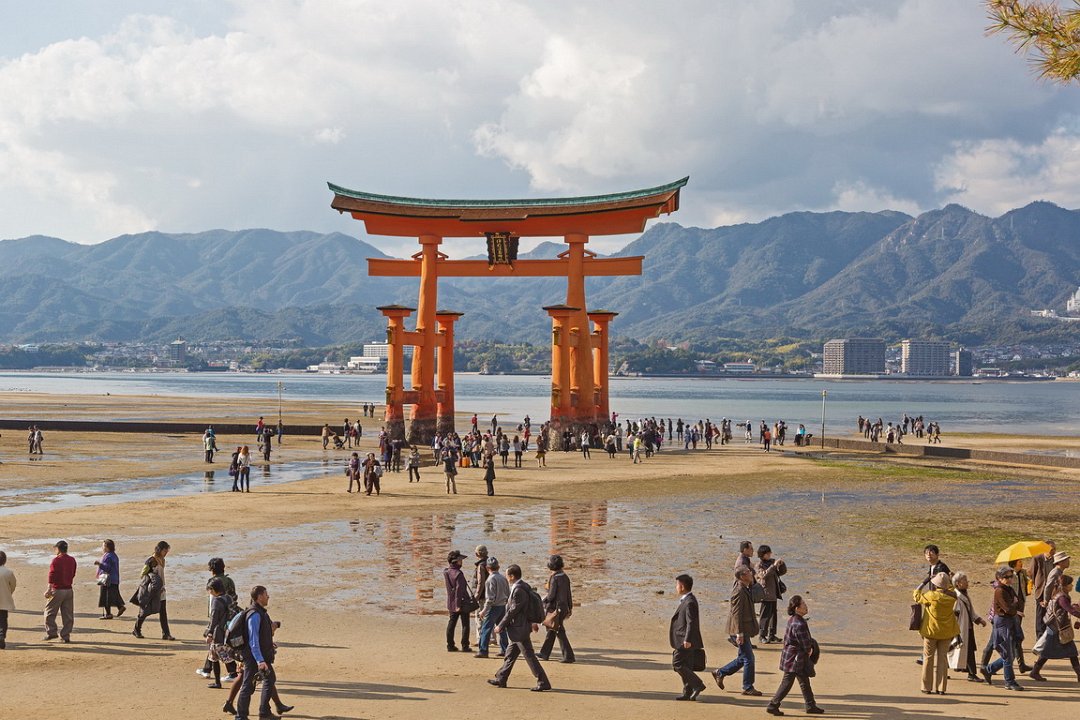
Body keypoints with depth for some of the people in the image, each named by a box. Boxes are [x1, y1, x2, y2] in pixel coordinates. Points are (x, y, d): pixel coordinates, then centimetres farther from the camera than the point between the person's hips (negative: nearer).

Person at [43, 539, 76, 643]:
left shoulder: (56, 560, -10)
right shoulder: (72, 560, 9)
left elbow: (52, 575, -19)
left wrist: (49, 589, -23)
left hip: (57, 590, -6)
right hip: (69, 590, 6)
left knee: (50, 612, 7)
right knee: (68, 615, 7)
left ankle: (51, 632, 3)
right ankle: (65, 636, 8)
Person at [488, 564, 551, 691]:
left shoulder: (518, 590, -22)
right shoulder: (524, 586, 9)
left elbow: (512, 611, -19)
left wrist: (501, 626, -11)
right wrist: (533, 622, 24)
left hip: (519, 629, -10)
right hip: (519, 628, 10)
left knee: (529, 656, -6)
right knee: (510, 654, 18)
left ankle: (543, 683, -4)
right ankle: (501, 679, 28)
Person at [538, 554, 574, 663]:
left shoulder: (554, 578, -17)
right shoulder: (565, 577, 7)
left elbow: (551, 595, -19)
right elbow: (568, 594, 13)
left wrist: (543, 601, -2)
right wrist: (570, 607, 19)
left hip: (555, 607, -8)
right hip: (563, 606, 8)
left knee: (559, 632, -4)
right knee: (551, 630, 17)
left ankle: (568, 656, -5)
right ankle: (544, 653, 26)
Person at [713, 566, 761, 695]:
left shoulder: (745, 589, 12)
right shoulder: (739, 591, -19)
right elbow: (736, 613, -22)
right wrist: (739, 633, -23)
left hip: (744, 630, 10)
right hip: (740, 631, -10)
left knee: (743, 658, 17)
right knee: (748, 659, -3)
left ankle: (720, 673, 26)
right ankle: (748, 687, 6)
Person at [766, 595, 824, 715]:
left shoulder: (792, 620, 3)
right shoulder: (799, 625, -27)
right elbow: (806, 645, -21)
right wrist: (809, 651, 1)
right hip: (795, 659, -10)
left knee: (804, 682, 18)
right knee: (787, 683, -1)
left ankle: (811, 705, 27)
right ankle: (773, 705, 7)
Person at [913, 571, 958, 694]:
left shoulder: (931, 595, -18)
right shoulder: (951, 596, -6)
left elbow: (916, 595, -2)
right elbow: (950, 588, 18)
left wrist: (924, 583, 4)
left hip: (931, 631, -3)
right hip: (946, 633, 3)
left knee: (928, 658, 7)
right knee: (943, 658, 9)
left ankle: (927, 687, 11)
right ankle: (941, 688, 9)